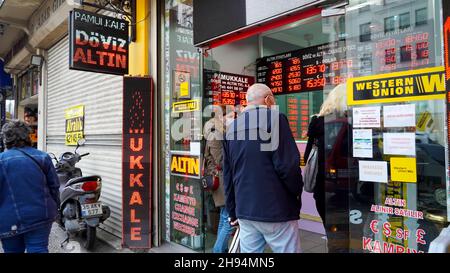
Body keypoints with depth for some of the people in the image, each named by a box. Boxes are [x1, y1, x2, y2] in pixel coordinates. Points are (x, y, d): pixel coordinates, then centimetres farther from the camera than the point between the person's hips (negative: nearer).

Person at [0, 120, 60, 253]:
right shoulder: (43, 157, 1)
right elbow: (54, 187, 4)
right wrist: (54, 209, 16)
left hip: (11, 221, -1)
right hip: (41, 217, 2)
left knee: (13, 251, 15)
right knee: (39, 249, 6)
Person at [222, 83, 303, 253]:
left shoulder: (231, 127, 11)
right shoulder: (274, 118, -8)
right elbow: (288, 165, -17)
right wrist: (297, 192, 2)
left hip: (245, 210, 6)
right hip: (276, 210, -6)